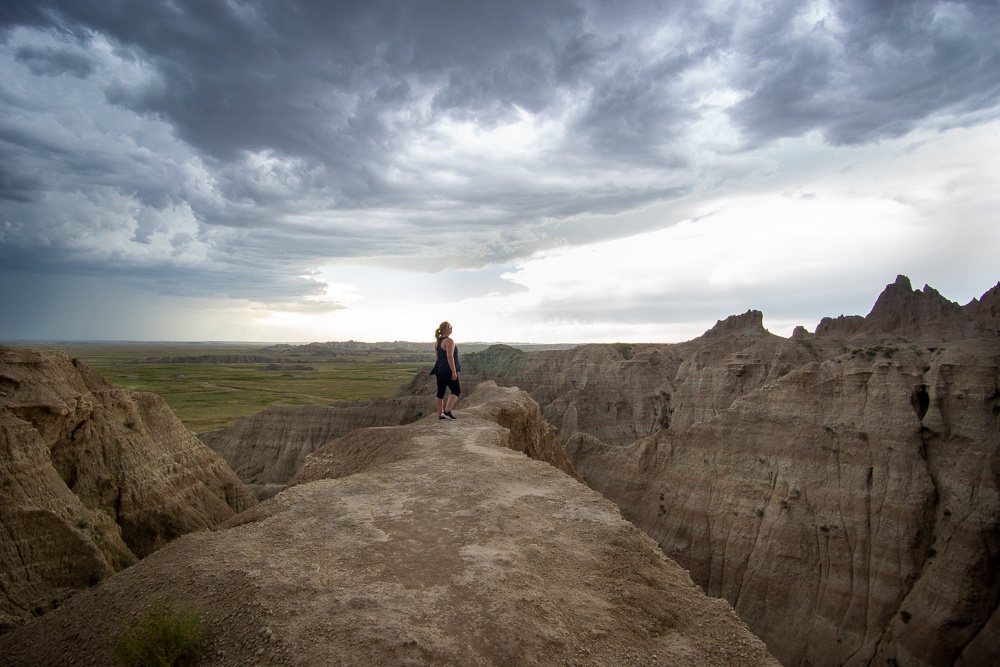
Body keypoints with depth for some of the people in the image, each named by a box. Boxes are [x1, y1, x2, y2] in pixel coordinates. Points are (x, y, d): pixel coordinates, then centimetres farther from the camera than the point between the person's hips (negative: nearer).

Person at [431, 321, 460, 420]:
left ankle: (440, 414, 13)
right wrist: (454, 372, -21)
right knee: (456, 391, -1)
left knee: (440, 393, 10)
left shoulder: (437, 341, 13)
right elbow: (450, 357, -21)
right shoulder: (449, 341, -14)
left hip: (439, 369, 9)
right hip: (448, 370, -9)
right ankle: (447, 411, -11)